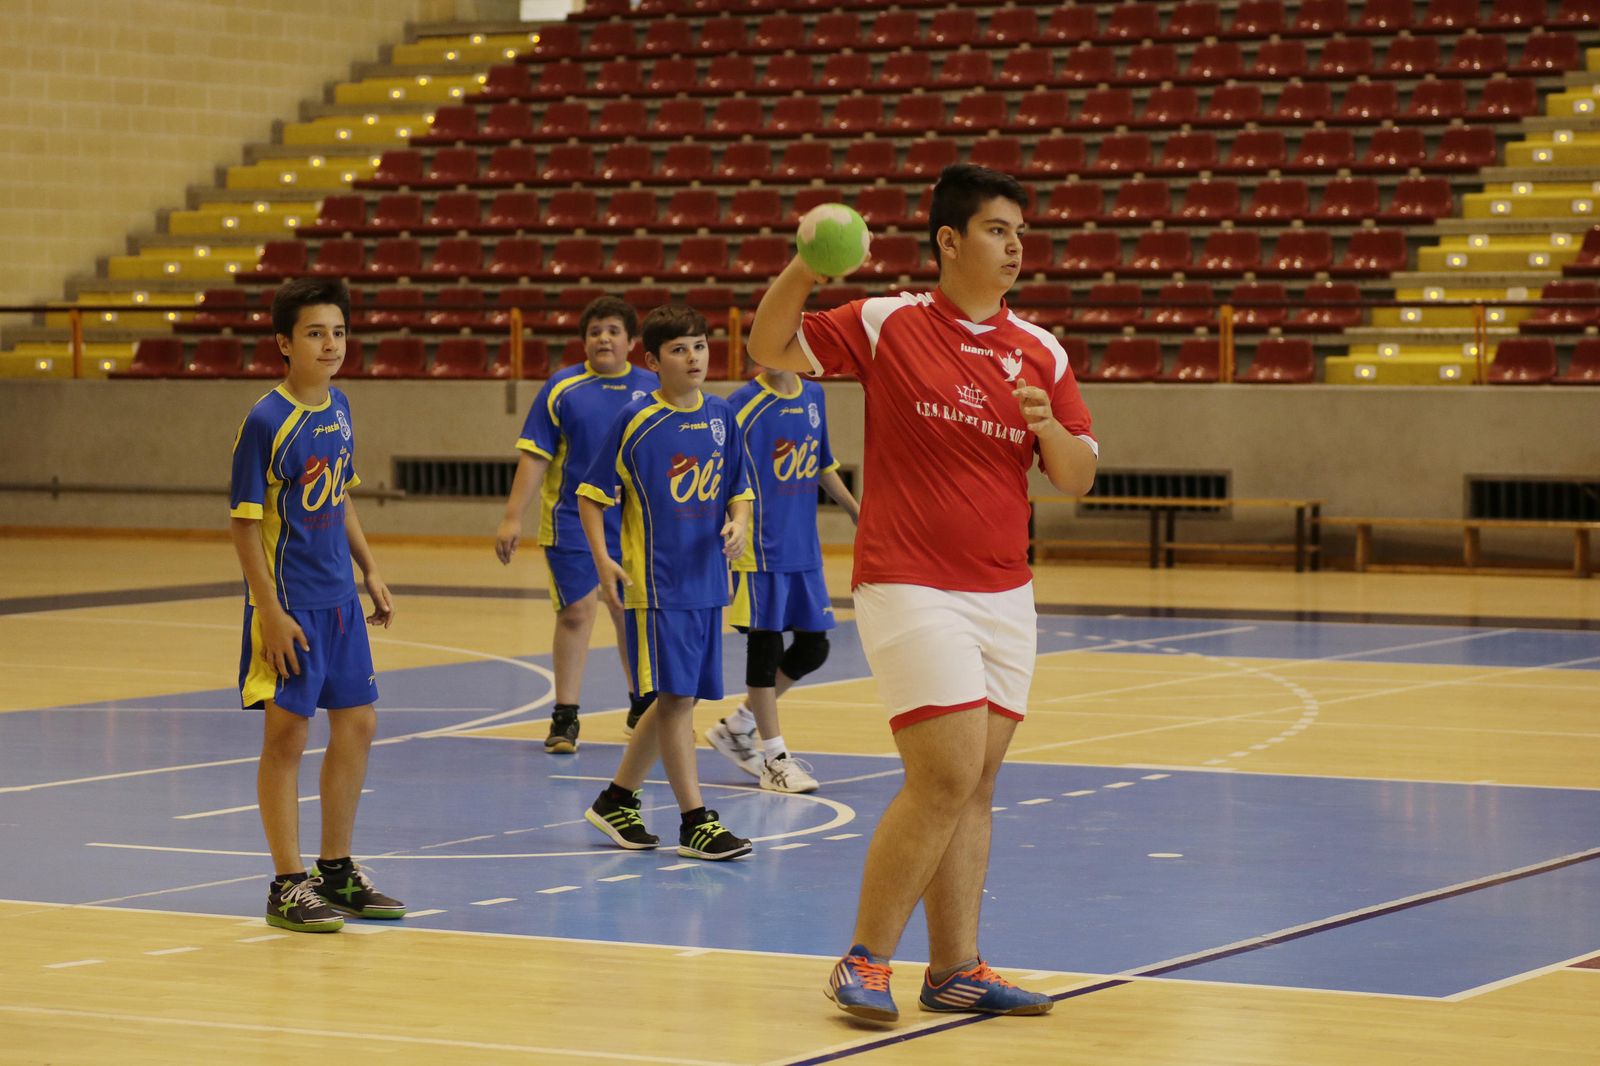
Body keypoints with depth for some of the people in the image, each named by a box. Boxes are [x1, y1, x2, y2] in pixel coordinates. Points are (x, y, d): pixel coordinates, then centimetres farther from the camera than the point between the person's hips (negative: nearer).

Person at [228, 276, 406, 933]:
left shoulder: (338, 408, 7)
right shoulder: (266, 421, -15)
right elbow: (245, 523, -15)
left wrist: (370, 571, 14)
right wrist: (271, 612, -19)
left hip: (339, 599, 8)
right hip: (290, 602, -8)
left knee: (357, 725, 12)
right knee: (287, 734, -2)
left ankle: (336, 872, 25)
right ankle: (288, 886, 5)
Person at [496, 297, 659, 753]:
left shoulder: (651, 388, 2)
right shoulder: (562, 388, -5)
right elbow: (534, 456, -5)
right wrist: (512, 517, -9)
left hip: (633, 524, 3)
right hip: (572, 522, -3)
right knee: (576, 612, -4)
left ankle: (642, 707, 32)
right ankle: (565, 717, 5)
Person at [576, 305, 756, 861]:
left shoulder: (720, 415, 7)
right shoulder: (637, 419, -8)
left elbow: (740, 491, 16)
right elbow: (591, 494, -3)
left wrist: (738, 523, -5)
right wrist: (602, 558, -15)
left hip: (707, 581, 6)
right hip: (656, 581, -6)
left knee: (676, 698, 11)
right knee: (676, 696, -8)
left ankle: (617, 800, 26)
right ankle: (695, 822, -3)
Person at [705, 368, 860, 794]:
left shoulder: (813, 396, 10)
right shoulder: (744, 404, -10)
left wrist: (856, 510, 23)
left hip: (805, 549, 7)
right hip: (760, 548, -7)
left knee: (813, 647, 9)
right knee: (765, 646, -2)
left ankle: (737, 727, 24)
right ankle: (775, 757, 7)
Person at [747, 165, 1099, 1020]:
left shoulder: (1041, 353, 8)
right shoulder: (886, 325, -3)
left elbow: (1078, 477, 9)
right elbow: (771, 347, -3)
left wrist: (1049, 428, -12)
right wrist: (803, 269, -20)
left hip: (1004, 596, 5)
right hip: (911, 589, -5)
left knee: (973, 787, 7)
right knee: (947, 775, -13)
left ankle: (955, 970, 13)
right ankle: (864, 963, -2)